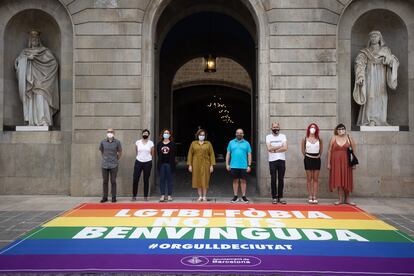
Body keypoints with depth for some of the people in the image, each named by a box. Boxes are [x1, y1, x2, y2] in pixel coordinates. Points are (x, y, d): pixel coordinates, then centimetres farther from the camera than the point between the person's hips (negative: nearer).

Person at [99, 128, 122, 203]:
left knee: (113, 181, 2)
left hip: (114, 165, -1)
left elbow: (120, 152, 8)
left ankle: (114, 197, 11)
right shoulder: (103, 142, 0)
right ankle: (104, 197, 16)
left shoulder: (117, 142, -4)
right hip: (105, 165, 2)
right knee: (105, 181, 7)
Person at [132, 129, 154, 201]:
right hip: (138, 162, 1)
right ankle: (134, 196, 9)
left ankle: (145, 196, 12)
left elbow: (152, 154, 10)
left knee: (146, 180, 4)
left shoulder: (151, 143, 0)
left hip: (147, 163, -1)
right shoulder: (137, 142, 3)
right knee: (135, 179, -2)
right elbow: (136, 152, 14)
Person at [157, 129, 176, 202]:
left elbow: (173, 155, -1)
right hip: (161, 164, 2)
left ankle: (169, 195, 10)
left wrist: (173, 164, -7)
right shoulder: (159, 144, 9)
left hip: (169, 164, -2)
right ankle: (162, 195, 10)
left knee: (169, 179, 3)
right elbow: (158, 153, 10)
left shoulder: (172, 144, 2)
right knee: (162, 179, 3)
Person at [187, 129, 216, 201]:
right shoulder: (193, 143, 6)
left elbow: (212, 154, 1)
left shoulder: (208, 144, 4)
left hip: (205, 164, -1)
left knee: (205, 180, 0)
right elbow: (190, 154, 5)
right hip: (196, 165, 1)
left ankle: (204, 196, 8)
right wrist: (190, 165, -1)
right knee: (198, 180, 4)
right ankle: (200, 196, 12)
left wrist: (212, 165, -5)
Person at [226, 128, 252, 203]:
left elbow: (249, 155, 5)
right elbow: (228, 154, 8)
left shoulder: (246, 143, 6)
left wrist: (249, 165, -2)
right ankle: (235, 196, 14)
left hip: (243, 166, -1)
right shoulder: (231, 142, 8)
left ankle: (243, 196, 12)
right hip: (234, 166, 1)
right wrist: (227, 164, 2)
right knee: (235, 180, 6)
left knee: (243, 181, 4)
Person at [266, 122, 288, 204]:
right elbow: (269, 148, -10)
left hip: (282, 160, 1)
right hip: (272, 161, -1)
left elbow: (285, 148, -6)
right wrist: (280, 146, -7)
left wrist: (274, 150, -9)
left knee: (281, 179, 3)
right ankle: (274, 197, 7)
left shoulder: (283, 136, 8)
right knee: (273, 179, 1)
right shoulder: (268, 137, 5)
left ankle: (280, 197, 11)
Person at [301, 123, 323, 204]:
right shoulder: (305, 139, -2)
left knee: (315, 179, 3)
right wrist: (306, 156, 7)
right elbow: (303, 149, 8)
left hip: (317, 159, 1)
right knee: (309, 179, 2)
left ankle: (315, 197, 5)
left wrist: (319, 155, 10)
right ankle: (310, 197, 6)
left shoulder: (319, 139, 1)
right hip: (308, 159, -1)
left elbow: (321, 149, 14)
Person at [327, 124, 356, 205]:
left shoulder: (349, 138, 3)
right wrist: (328, 163, -1)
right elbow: (329, 151, 3)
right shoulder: (334, 138, 3)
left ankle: (347, 199, 17)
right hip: (336, 162, 0)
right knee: (338, 180, 2)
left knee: (347, 180, 5)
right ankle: (341, 199, 11)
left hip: (346, 162, 0)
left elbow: (353, 151, 4)